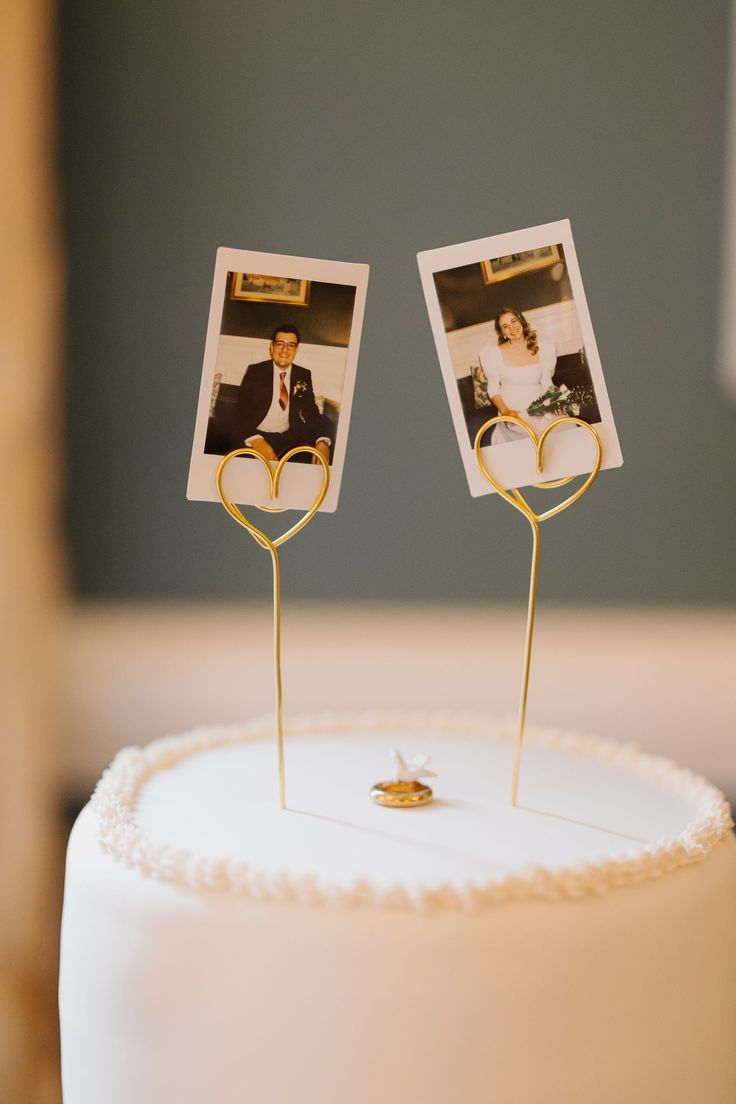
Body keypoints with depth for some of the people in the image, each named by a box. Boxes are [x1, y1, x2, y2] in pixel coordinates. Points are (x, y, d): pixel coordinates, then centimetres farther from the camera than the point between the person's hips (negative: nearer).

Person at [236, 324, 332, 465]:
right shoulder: (254, 371, 2)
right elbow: (241, 412, -7)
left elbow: (311, 413, 4)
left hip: (289, 439, 4)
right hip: (256, 435, -4)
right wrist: (256, 440, -27)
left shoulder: (303, 376, 11)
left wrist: (322, 442, -20)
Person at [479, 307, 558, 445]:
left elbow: (546, 382, 11)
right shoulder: (495, 353, 4)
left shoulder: (542, 349, 10)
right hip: (513, 414, -3)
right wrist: (505, 411, -13)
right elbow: (493, 389, 4)